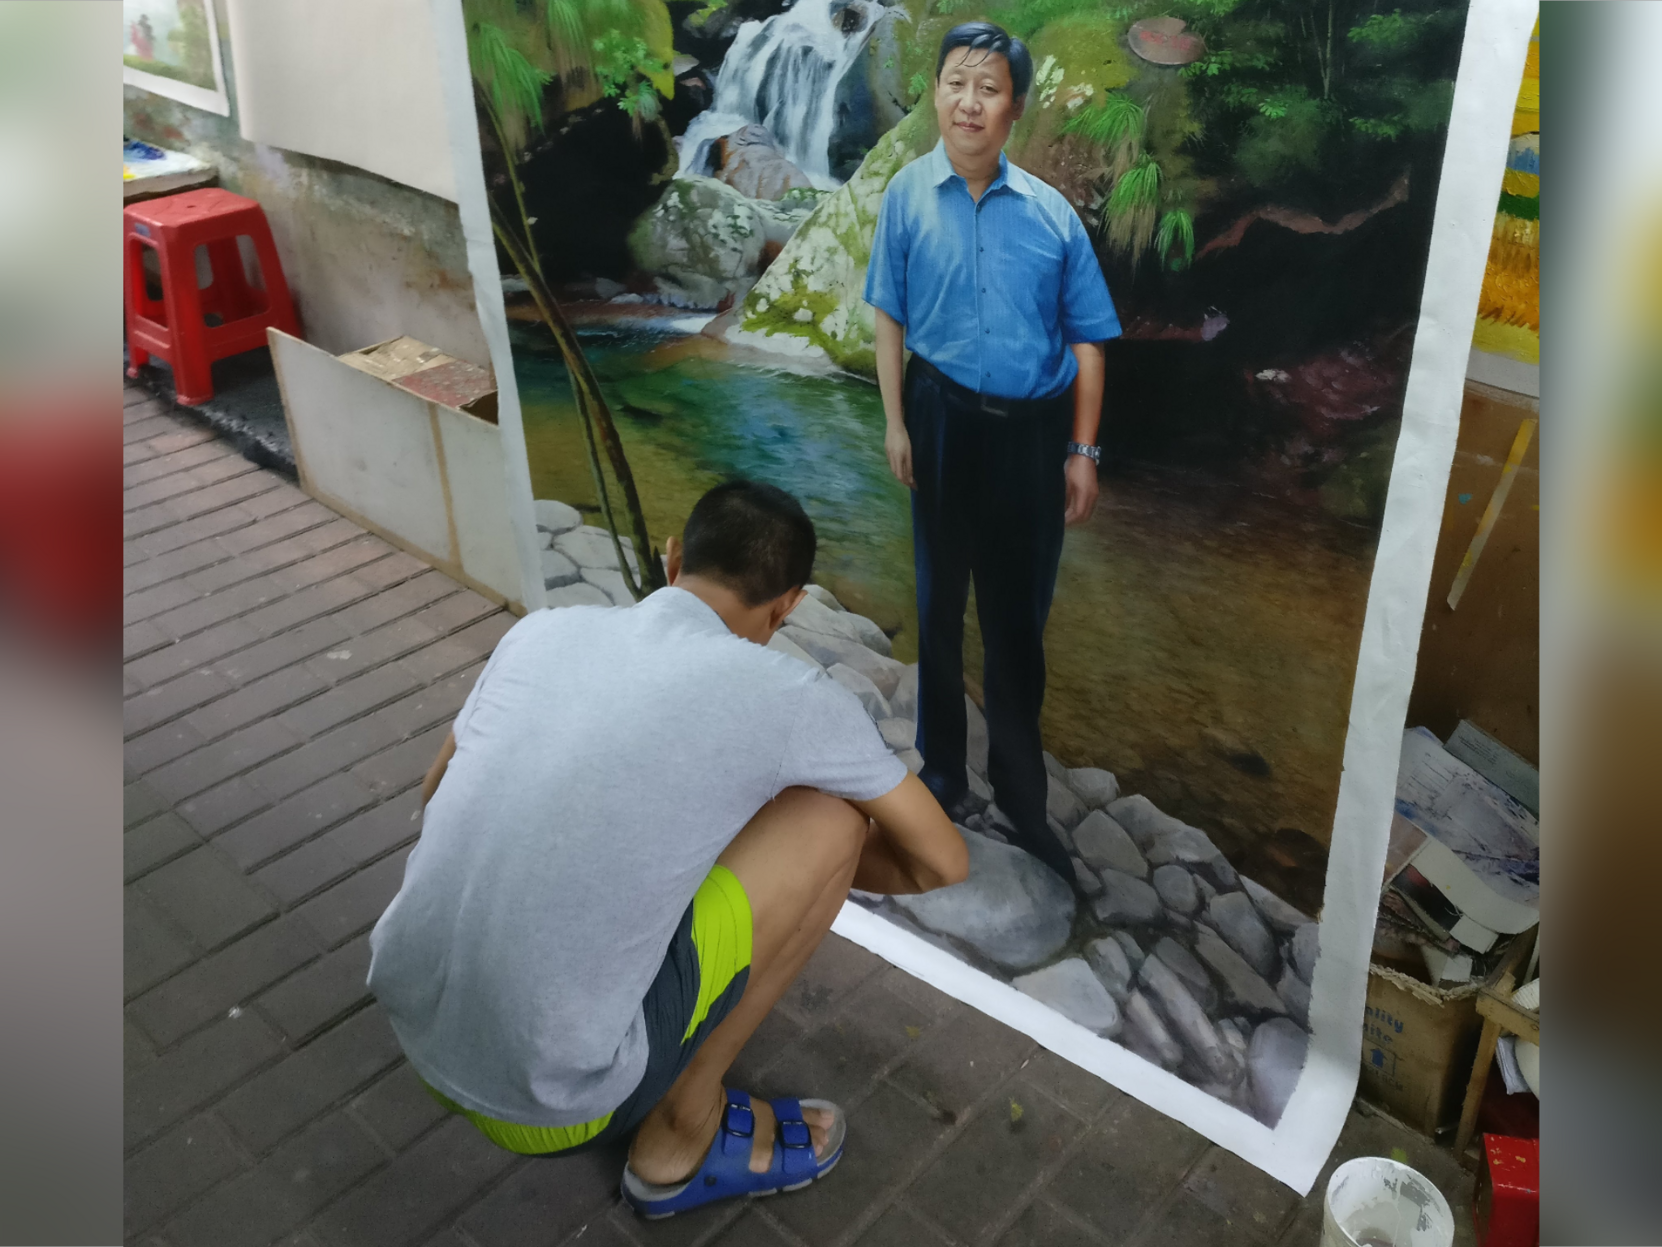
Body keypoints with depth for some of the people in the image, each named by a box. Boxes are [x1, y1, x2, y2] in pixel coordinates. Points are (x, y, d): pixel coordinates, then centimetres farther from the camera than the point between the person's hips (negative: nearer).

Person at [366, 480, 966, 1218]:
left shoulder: (542, 630, 5)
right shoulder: (783, 693, -8)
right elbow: (942, 860, 5)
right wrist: (837, 869, 25)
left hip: (411, 1028, 6)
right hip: (551, 1096, -6)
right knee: (830, 819, 2)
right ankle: (683, 1133, 13)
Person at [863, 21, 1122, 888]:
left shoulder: (1051, 213, -4)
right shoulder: (909, 195, -4)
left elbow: (1086, 338, 0)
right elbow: (889, 316, 2)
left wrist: (1082, 450, -3)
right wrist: (896, 423, -2)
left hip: (1032, 427, 0)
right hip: (946, 417, 0)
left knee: (1019, 613, 9)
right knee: (942, 600, 14)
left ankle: (1020, 788, 26)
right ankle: (942, 768, 33)